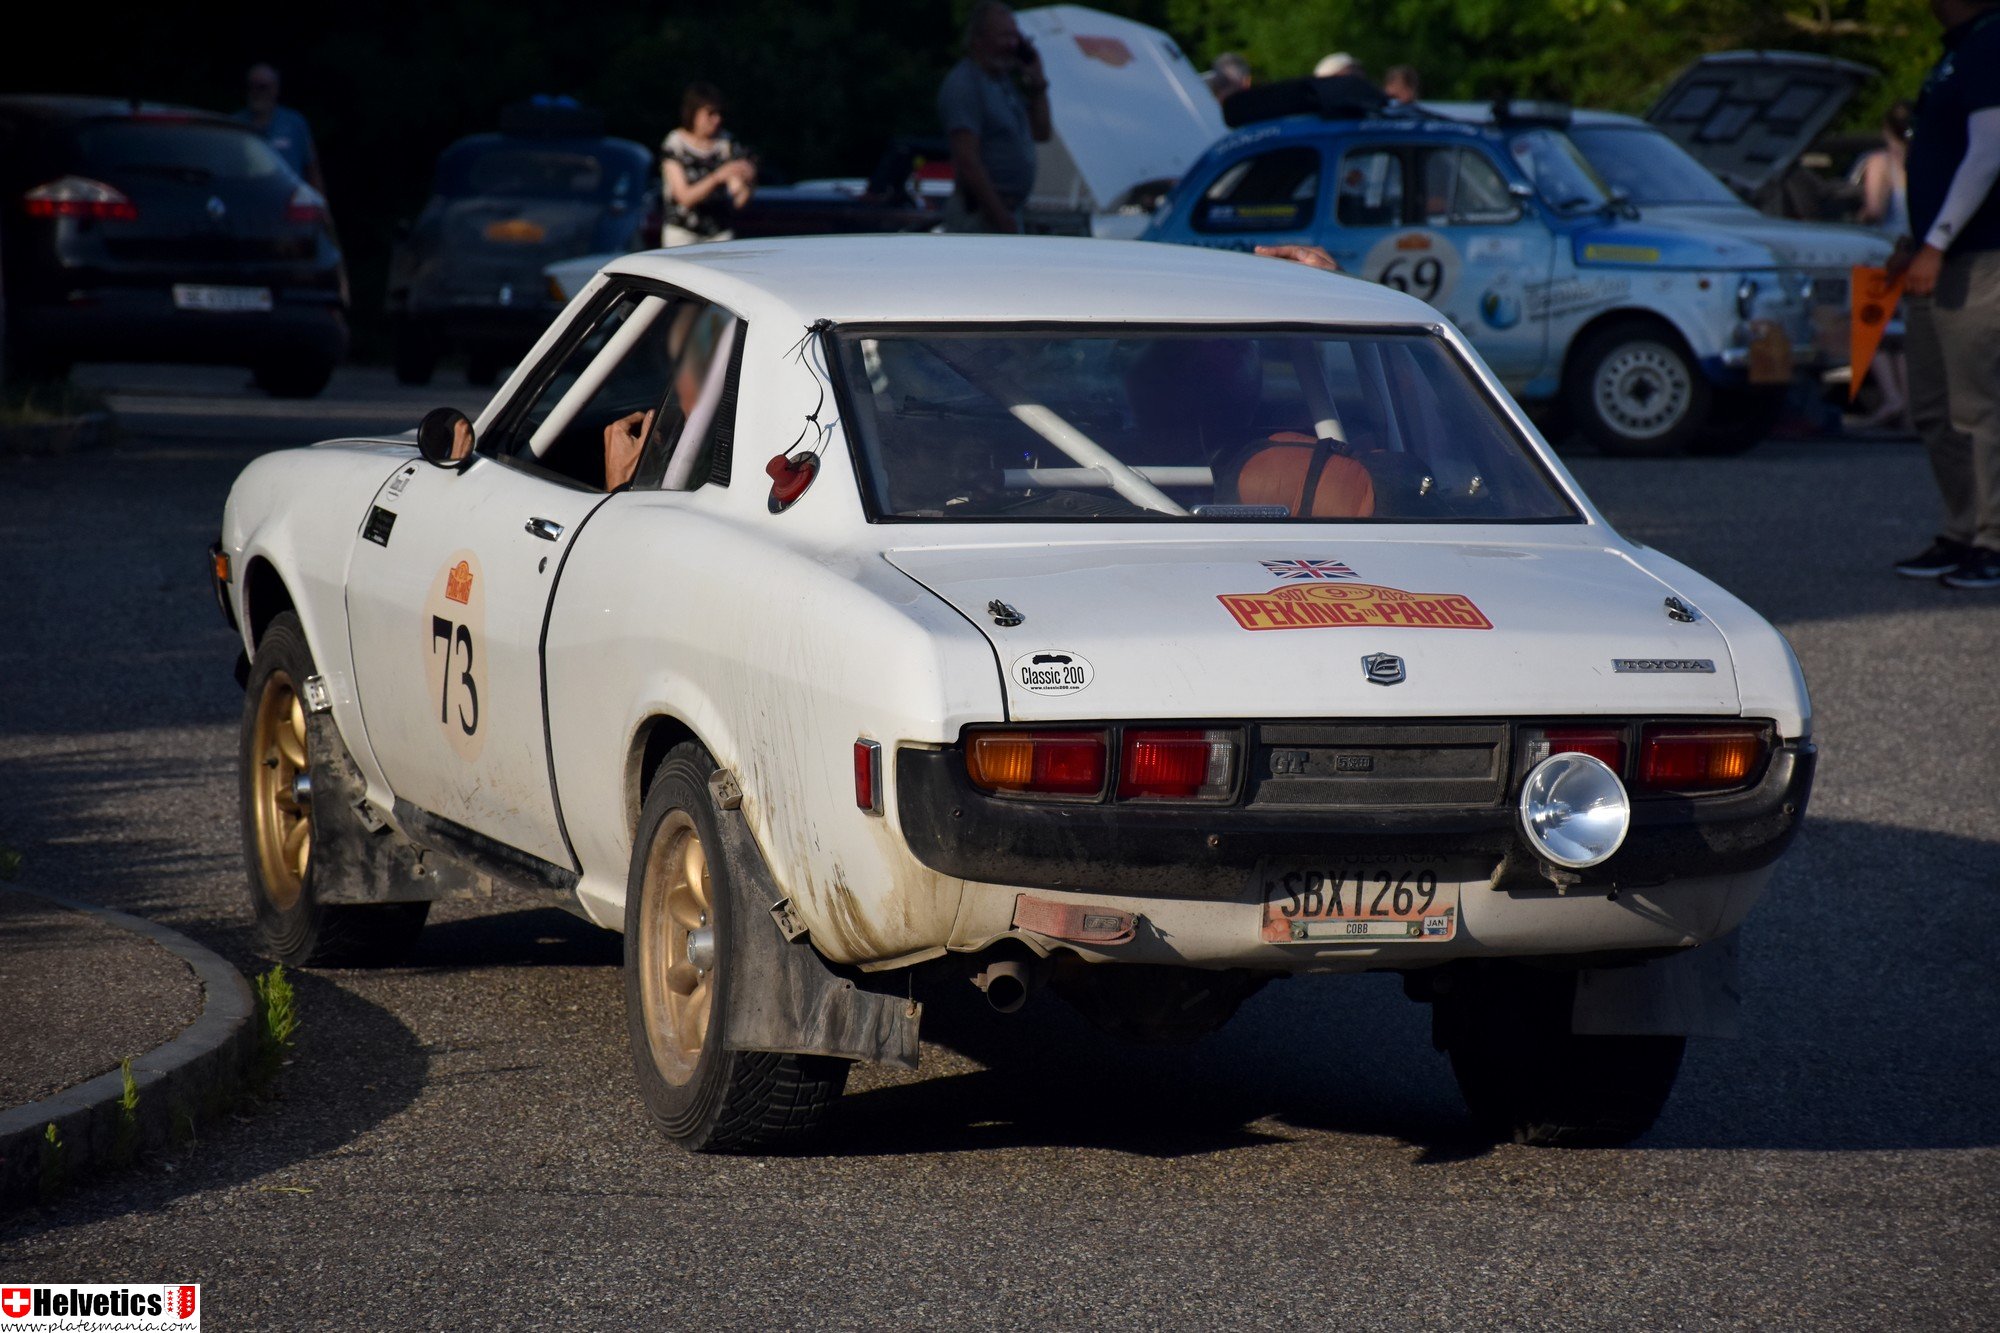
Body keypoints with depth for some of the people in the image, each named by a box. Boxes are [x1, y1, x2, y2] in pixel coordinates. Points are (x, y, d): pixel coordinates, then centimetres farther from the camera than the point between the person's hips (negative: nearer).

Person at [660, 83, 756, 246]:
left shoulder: (726, 143, 2)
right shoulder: (674, 146, -6)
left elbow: (738, 201, -1)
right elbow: (685, 197, -15)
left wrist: (747, 180, -24)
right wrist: (717, 177, -29)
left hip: (721, 233, 2)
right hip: (682, 232, -2)